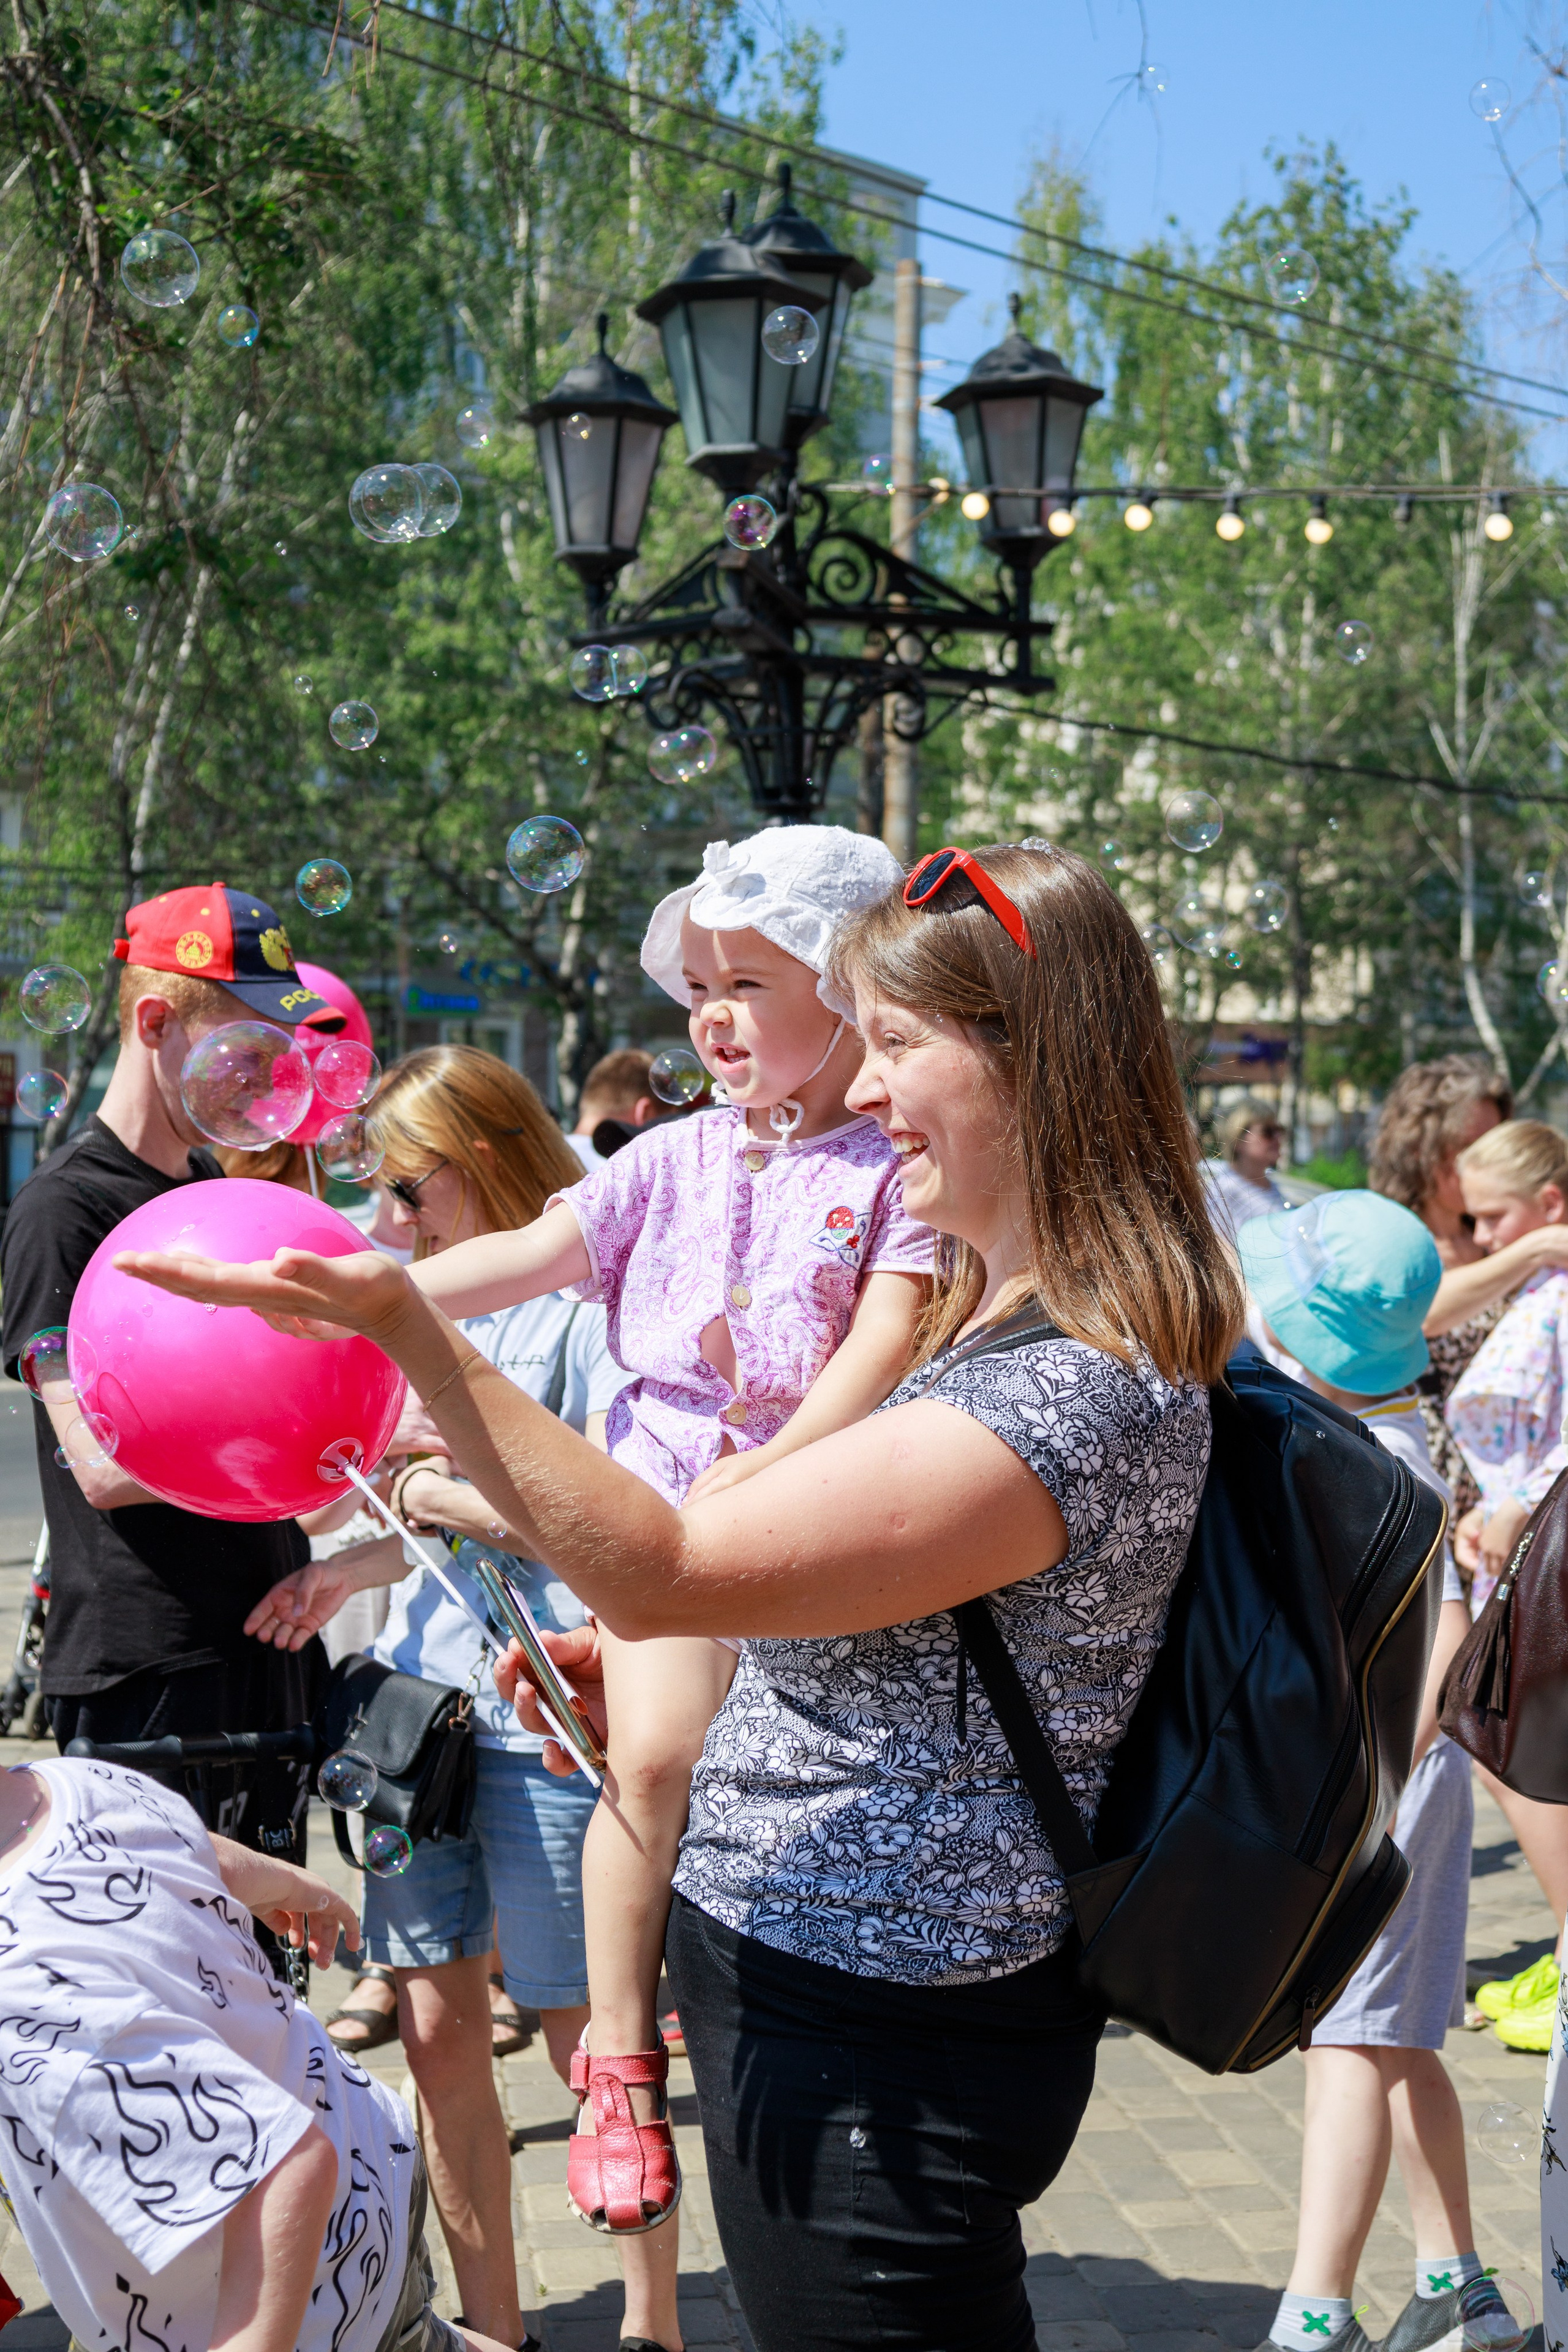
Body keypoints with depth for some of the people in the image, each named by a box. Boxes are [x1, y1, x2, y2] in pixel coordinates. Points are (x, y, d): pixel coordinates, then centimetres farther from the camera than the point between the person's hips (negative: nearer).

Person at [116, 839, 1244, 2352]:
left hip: (871, 2057, -10)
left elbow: (658, 1569, -28)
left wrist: (404, 1330, -33)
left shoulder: (1074, 1398, -28)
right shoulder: (1005, 1315, 6)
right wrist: (649, 1669, 8)